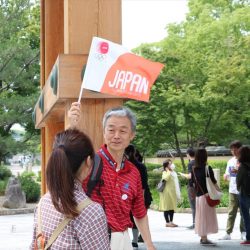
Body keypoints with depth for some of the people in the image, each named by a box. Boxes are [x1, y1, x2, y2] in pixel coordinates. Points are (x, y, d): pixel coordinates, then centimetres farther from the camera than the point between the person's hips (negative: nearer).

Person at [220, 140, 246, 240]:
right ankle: (228, 233, 0)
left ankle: (243, 232, 16)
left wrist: (238, 171, -21)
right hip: (233, 191, 3)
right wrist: (226, 176, -7)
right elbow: (228, 176, 16)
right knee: (231, 212, 1)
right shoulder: (230, 161, 11)